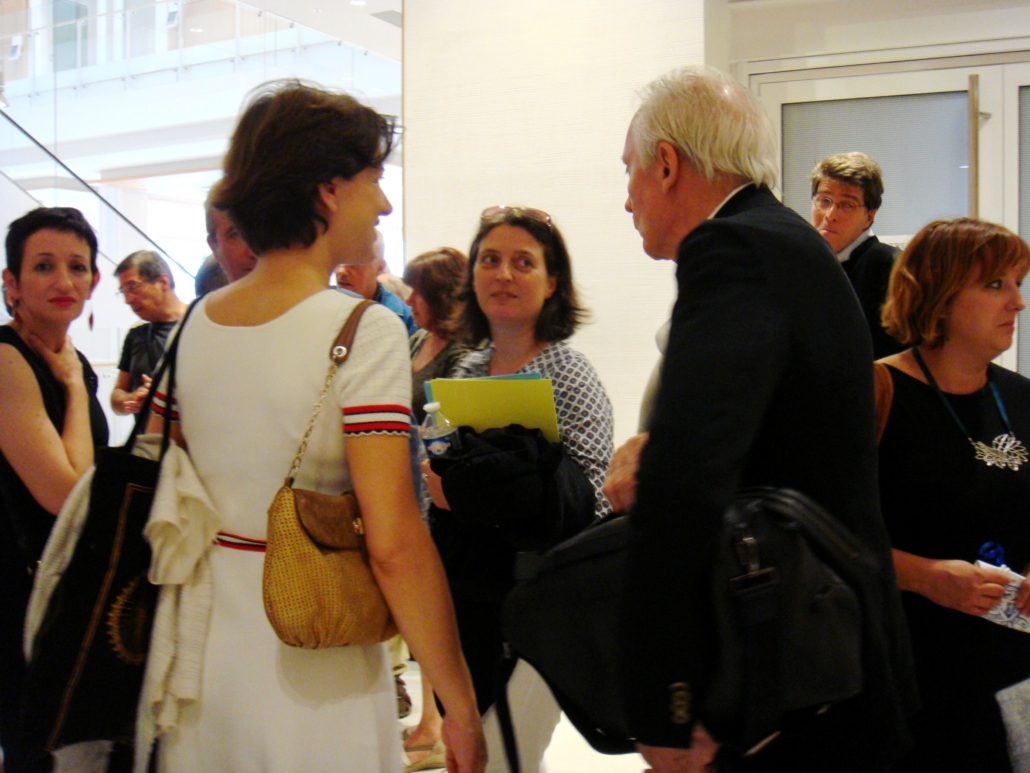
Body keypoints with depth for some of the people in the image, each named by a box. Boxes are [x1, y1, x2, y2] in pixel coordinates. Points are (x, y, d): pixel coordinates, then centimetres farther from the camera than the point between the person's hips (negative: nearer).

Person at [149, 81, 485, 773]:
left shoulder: (195, 323, 3)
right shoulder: (365, 331, -16)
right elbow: (395, 547, -20)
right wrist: (461, 709, -12)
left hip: (198, 660, 6)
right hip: (312, 682, -6)